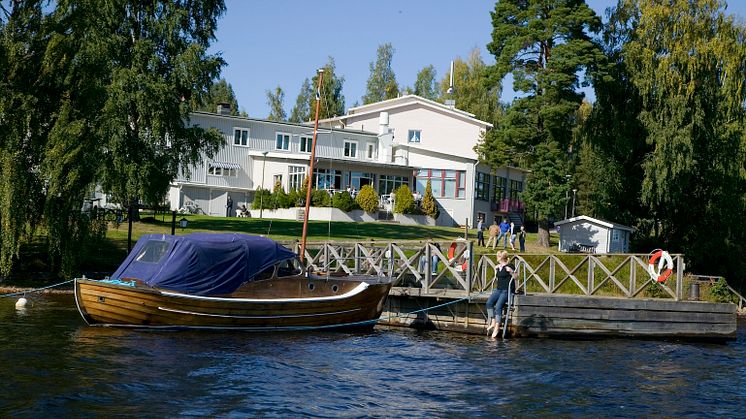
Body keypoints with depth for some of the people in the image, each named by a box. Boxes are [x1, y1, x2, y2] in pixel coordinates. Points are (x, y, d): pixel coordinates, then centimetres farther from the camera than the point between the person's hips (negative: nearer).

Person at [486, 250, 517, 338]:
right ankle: (493, 322, -17)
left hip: (507, 290, -7)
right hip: (498, 289, 7)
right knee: (489, 302, -17)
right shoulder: (498, 266, 18)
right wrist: (496, 269, 20)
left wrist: (511, 271, -18)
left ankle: (497, 327, -22)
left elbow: (515, 277, -3)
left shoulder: (509, 266, -4)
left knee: (498, 306, -24)